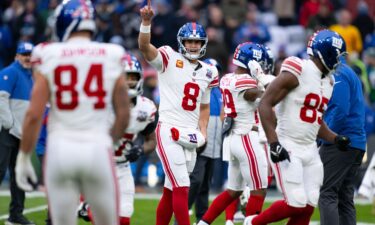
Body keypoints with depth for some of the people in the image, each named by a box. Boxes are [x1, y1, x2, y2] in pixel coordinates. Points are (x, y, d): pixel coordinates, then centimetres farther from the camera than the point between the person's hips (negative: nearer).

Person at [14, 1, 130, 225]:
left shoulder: (48, 57, -3)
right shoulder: (112, 58, 1)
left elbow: (34, 115, -6)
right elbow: (123, 116, 5)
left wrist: (24, 158, 4)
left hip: (60, 149, 0)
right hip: (97, 148, 0)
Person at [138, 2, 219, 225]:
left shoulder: (208, 72, 14)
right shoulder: (169, 59, -3)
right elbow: (145, 47, -21)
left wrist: (203, 131, 8)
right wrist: (146, 22, -37)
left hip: (190, 137, 6)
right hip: (169, 131, -6)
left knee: (171, 190, 12)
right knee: (182, 187, -13)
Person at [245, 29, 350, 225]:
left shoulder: (328, 82, 13)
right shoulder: (297, 72, -13)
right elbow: (265, 104, -15)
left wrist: (335, 139, 5)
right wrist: (274, 143, -21)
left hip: (310, 150, 8)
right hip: (288, 149, -8)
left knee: (308, 207, 2)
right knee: (296, 204, -13)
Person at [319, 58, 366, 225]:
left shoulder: (337, 75, -11)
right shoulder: (349, 73, 19)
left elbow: (340, 110, -20)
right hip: (358, 143, 10)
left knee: (326, 195, -11)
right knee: (345, 198, 10)